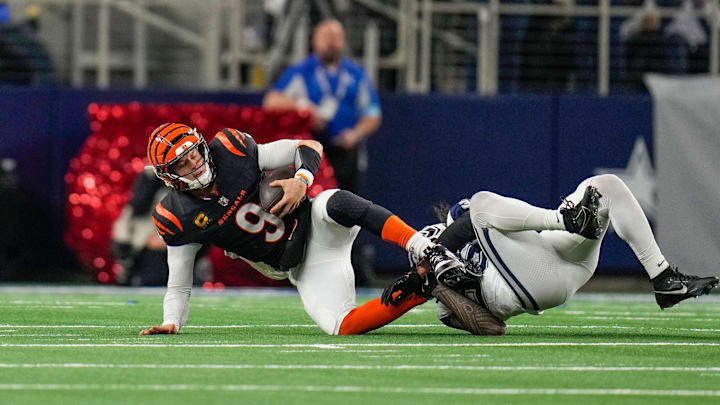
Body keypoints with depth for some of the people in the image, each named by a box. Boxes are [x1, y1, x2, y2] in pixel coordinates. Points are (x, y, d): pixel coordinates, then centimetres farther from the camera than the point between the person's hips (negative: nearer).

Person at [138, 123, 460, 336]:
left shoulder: (231, 152, -10)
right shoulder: (179, 219, -7)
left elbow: (309, 147, -4)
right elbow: (178, 287, 3)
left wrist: (301, 180, -23)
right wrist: (170, 323, -15)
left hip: (311, 224, -1)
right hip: (300, 269, 1)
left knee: (336, 203, -37)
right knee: (340, 327, -26)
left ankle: (428, 250, -41)